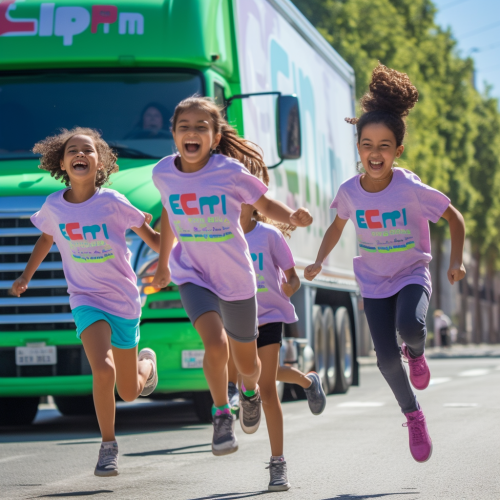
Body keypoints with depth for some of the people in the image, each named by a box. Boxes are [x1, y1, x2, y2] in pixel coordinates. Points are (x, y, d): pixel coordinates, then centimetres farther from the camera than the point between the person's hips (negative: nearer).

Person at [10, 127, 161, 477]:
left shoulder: (112, 202, -15)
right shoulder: (54, 206, -7)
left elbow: (150, 235, -2)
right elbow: (46, 239, 15)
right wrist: (26, 276, 9)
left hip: (125, 301, 0)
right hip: (86, 300, 0)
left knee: (129, 392, 12)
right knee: (103, 371, -27)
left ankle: (147, 362, 50)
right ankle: (108, 445, -6)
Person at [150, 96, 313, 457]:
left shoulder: (229, 171, -16)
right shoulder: (163, 173, -6)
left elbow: (264, 204, -3)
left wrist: (292, 217, -24)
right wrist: (163, 264, 22)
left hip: (236, 278, 0)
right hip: (193, 275, 0)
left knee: (247, 362, 14)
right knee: (215, 345, -26)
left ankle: (250, 392, 51)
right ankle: (222, 415, -4)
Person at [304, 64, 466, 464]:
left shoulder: (411, 189, -22)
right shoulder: (350, 191, -11)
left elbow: (455, 219, -8)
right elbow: (338, 226, 11)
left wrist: (457, 262, -17)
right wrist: (319, 262, 0)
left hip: (412, 275, -3)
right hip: (374, 283, 3)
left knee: (410, 327, -32)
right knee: (386, 358, -4)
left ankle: (417, 353, 6)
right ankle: (413, 415, 23)